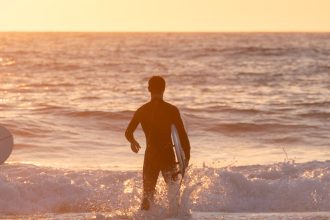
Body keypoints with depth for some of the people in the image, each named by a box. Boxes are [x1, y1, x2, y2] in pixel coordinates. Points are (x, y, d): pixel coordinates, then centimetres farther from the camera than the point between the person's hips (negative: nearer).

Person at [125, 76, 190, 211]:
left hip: (150, 155, 2)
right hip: (168, 155, -2)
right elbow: (182, 135, -8)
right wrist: (187, 155, 0)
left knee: (147, 193, 9)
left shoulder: (142, 110, 0)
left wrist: (133, 142, 25)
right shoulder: (172, 110, -6)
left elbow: (128, 133, 3)